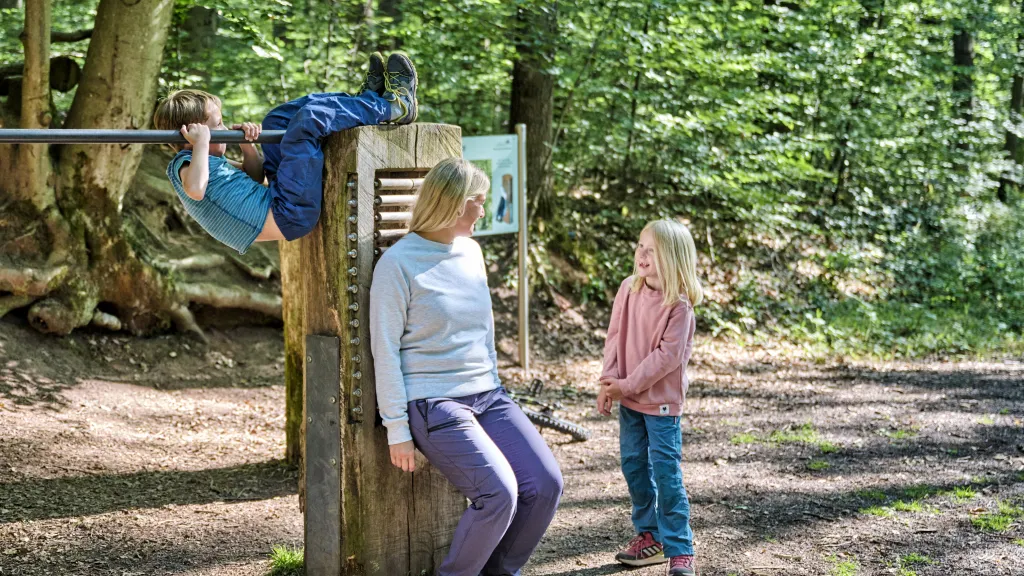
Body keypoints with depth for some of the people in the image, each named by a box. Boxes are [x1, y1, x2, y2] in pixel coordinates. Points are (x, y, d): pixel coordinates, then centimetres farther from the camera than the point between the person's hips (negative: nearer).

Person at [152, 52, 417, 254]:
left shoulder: (214, 162, 17)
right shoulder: (183, 163, -12)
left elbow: (257, 176, 23)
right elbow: (196, 189, -37)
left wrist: (247, 146, 5)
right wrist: (201, 143, -28)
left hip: (275, 202, 11)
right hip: (288, 214, -11)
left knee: (279, 118, 24)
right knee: (309, 118, -18)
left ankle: (367, 99, 18)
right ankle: (395, 106, 2)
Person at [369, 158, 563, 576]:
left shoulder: (470, 252, 11)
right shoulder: (398, 263, -9)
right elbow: (385, 351, -10)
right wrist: (397, 430, -12)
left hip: (487, 396, 7)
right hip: (432, 403, -7)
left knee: (546, 483, -8)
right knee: (498, 492, -23)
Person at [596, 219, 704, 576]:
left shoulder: (679, 305, -17)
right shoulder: (628, 290, 0)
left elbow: (667, 355, -20)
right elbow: (615, 338, 3)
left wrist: (628, 385, -18)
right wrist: (609, 381, -7)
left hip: (662, 402, -6)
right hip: (629, 400, 6)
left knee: (666, 473, -6)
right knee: (634, 468, 13)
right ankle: (649, 536, 28)